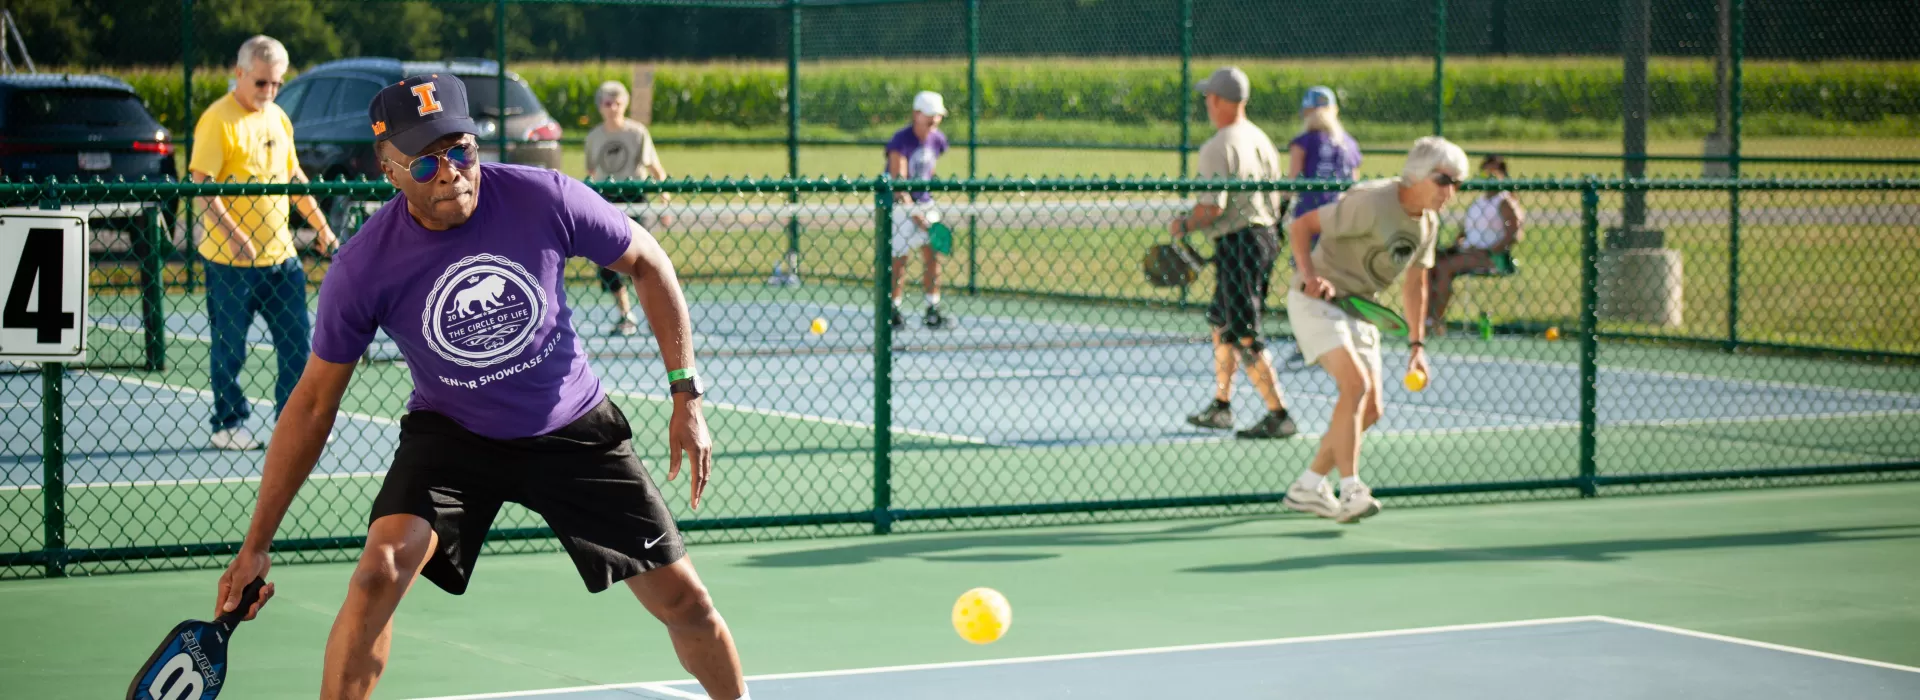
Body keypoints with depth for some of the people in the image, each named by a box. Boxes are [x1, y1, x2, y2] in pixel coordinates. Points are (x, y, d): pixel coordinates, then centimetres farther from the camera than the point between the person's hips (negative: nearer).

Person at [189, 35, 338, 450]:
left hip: (281, 255, 7)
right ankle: (227, 426, 16)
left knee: (296, 341, 7)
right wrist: (232, 233, -26)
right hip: (231, 260, -7)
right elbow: (201, 183, -17)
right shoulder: (218, 121, -12)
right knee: (230, 347, 4)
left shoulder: (278, 119, 12)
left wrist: (320, 225, 20)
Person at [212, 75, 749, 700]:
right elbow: (313, 402, -10)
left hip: (574, 430, 1)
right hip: (450, 433, -1)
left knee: (686, 602, 1)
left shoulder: (545, 199, -21)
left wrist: (686, 393, -6)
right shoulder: (363, 268, -21)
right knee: (379, 572, -26)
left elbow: (647, 263, -3)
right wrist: (256, 545, -10)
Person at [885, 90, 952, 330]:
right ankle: (893, 311, 7)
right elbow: (898, 180, -25)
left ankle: (932, 310, 6)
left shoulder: (937, 140, 2)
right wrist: (912, 211, -33)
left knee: (932, 255, 0)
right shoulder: (901, 140, -19)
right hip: (900, 205, -6)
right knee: (899, 258, -5)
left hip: (924, 203, 6)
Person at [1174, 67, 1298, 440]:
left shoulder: (1218, 147, -15)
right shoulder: (1261, 140, 11)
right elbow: (1275, 200, 15)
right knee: (1221, 322, 21)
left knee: (1244, 336, -7)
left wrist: (1184, 225, -4)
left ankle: (1279, 415, -10)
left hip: (1237, 242, -9)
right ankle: (1221, 406, 27)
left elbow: (1213, 207, -21)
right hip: (1265, 236, 9)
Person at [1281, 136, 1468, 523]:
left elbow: (1415, 283, 15)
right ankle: (1350, 491, -25)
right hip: (1316, 299, -9)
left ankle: (1307, 487, 18)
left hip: (1358, 308, 9)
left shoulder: (1428, 223, 3)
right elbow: (1301, 225, -17)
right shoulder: (1372, 202, -22)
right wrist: (1310, 276, -30)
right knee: (1356, 382, -26)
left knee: (1370, 409, 5)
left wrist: (1416, 343, 13)